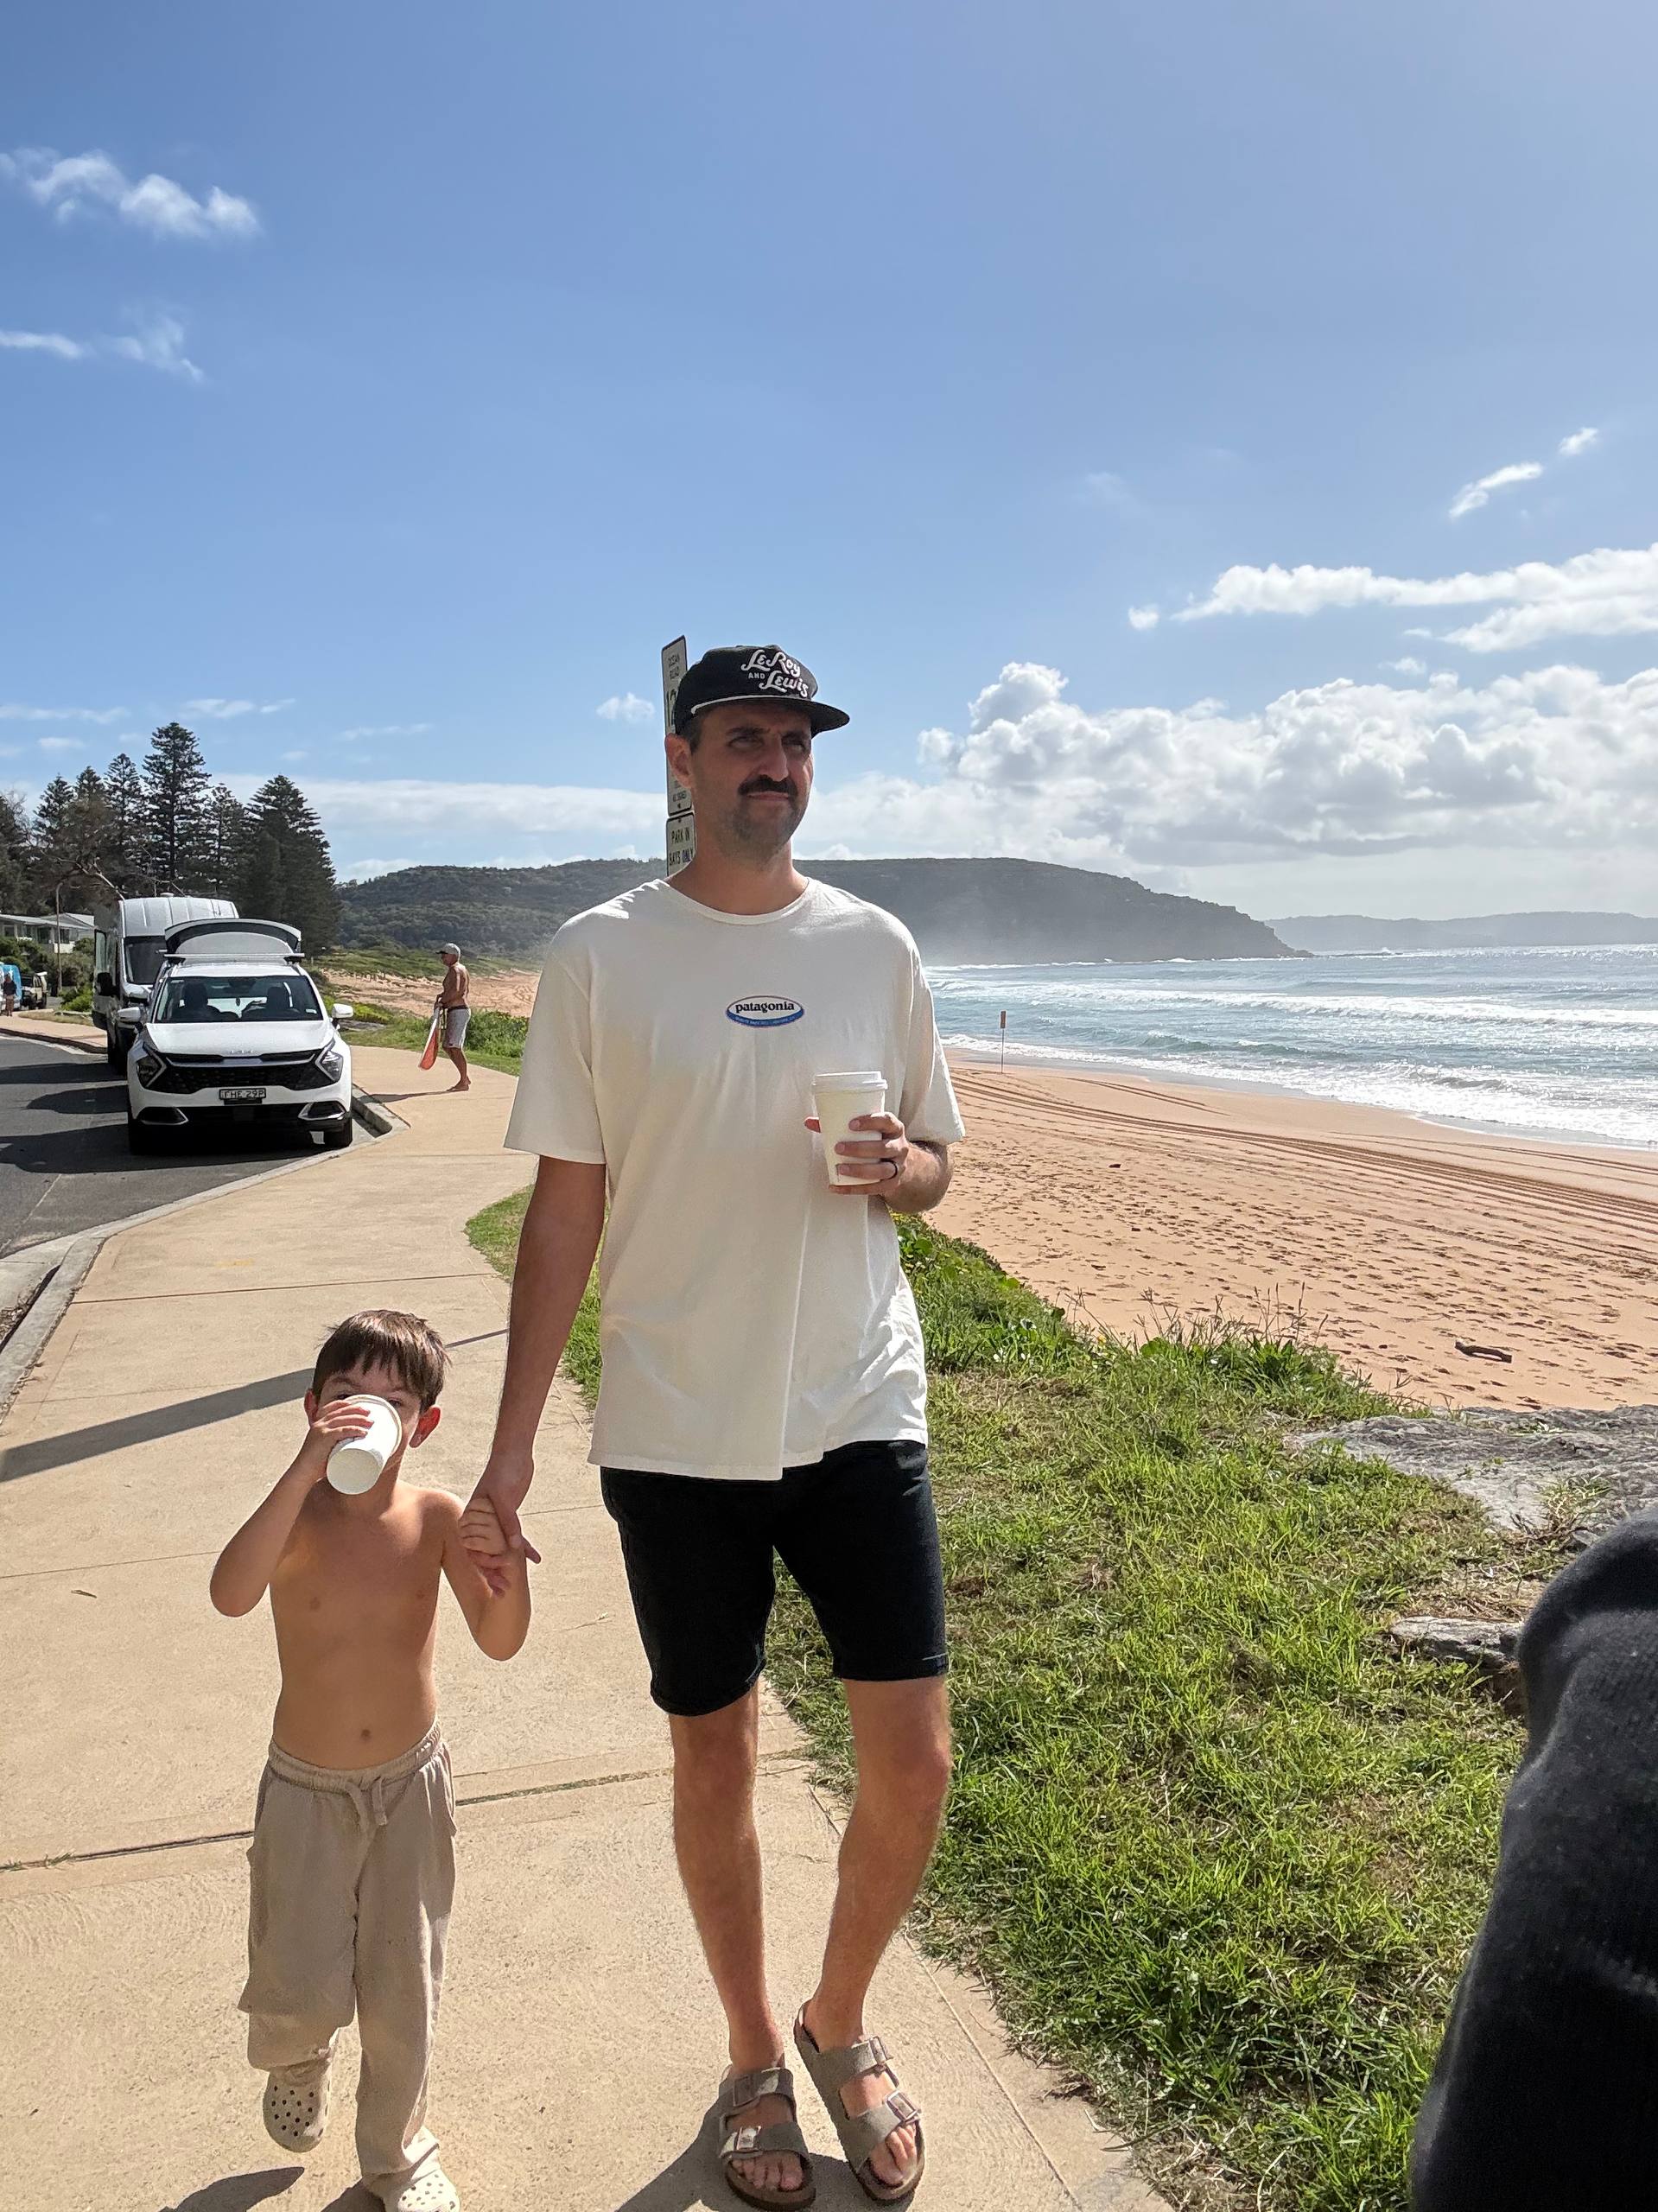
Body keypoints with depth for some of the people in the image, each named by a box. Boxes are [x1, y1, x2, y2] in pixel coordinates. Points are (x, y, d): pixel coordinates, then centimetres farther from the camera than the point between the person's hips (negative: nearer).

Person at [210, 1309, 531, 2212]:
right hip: (306, 1791, -1)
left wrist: (509, 1568, -40)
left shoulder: (437, 1518, -15)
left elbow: (499, 1641, -19)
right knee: (303, 1990, 7)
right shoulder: (299, 1517, -18)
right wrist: (306, 1470, -45)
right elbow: (231, 1594, -39)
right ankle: (296, 2057, 45)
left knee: (402, 1989, 14)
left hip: (409, 1782, 1)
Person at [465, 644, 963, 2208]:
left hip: (859, 1414, 2)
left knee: (911, 1762, 5)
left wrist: (899, 1168, -13)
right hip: (677, 1432, -1)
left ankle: (840, 2022, 36)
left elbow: (933, 1166, 12)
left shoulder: (873, 946, 4)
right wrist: (511, 1442, -4)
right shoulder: (600, 956, -3)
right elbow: (564, 1210, -1)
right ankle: (753, 2060, 40)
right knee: (715, 1756, 13)